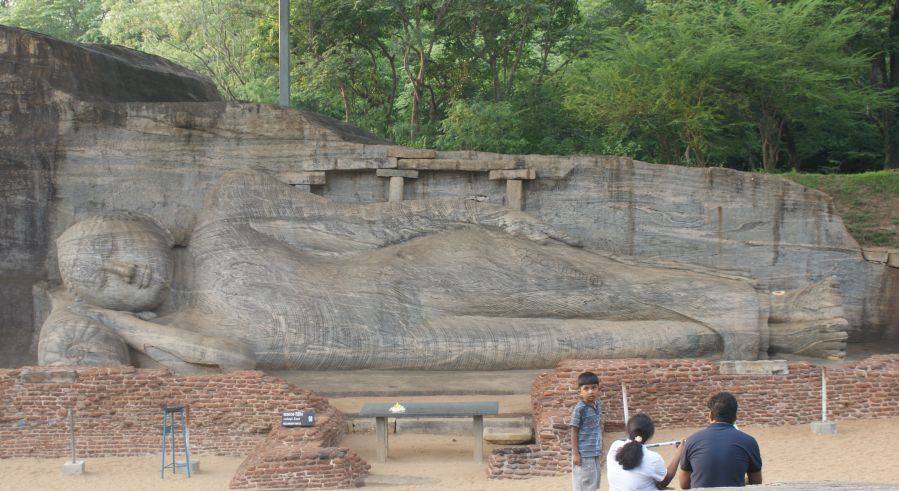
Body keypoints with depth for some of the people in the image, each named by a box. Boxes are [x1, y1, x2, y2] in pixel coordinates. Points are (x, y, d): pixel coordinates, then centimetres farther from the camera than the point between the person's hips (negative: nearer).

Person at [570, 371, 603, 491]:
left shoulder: (598, 405, 6)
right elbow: (574, 432, -12)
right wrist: (575, 453, -14)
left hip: (595, 453, 7)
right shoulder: (579, 409, -15)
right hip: (583, 454, -7)